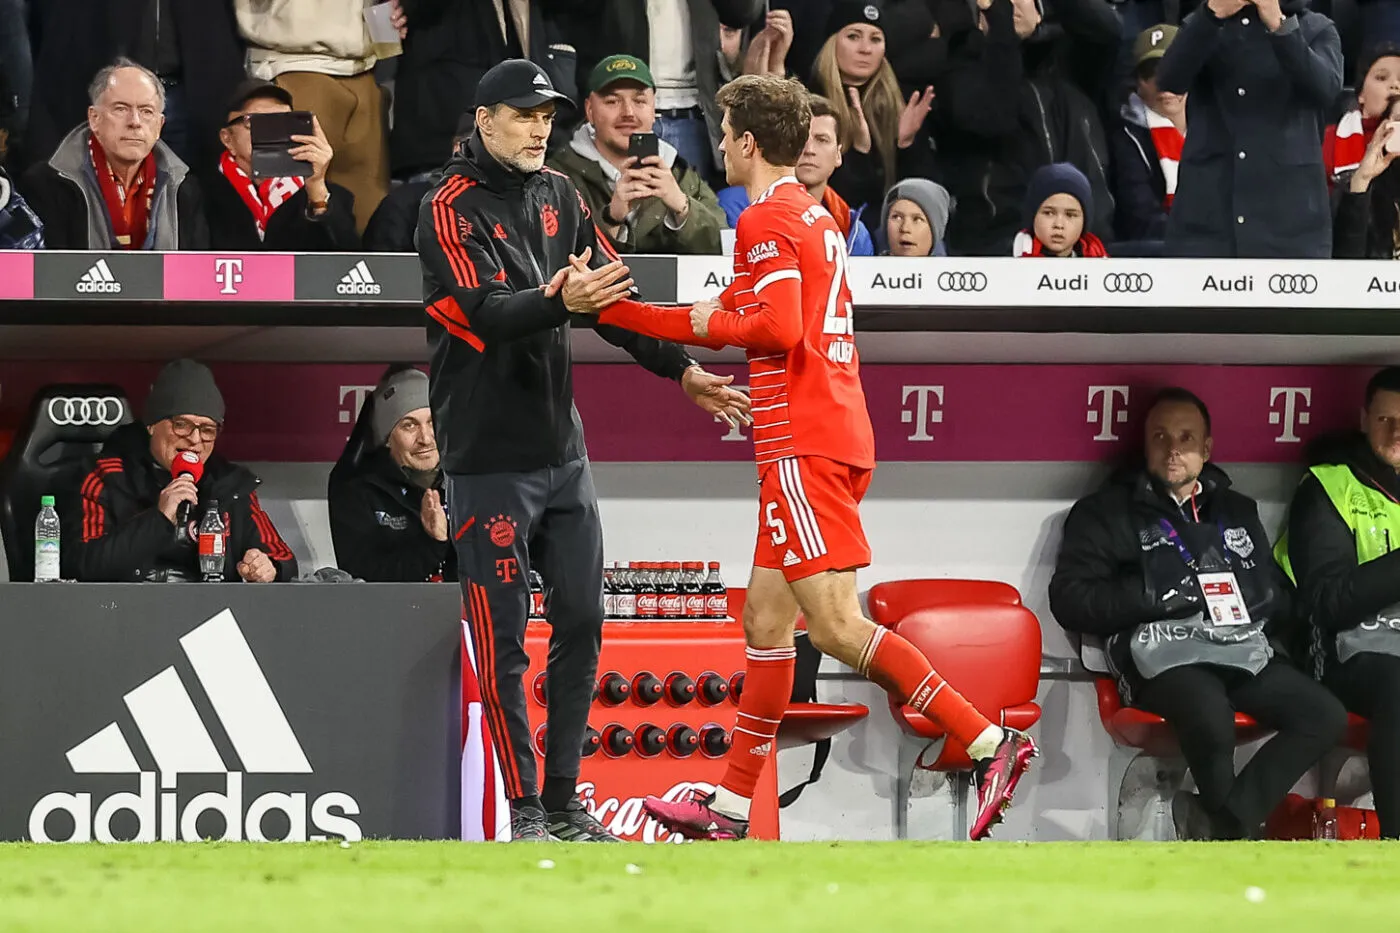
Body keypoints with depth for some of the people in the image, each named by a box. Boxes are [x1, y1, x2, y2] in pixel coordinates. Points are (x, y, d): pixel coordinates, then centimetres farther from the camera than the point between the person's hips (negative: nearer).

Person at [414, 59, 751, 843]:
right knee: (502, 639, -5)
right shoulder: (452, 209, -12)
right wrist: (561, 300, -44)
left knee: (581, 622, 7)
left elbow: (611, 297, 16)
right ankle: (525, 813, 1)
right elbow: (486, 312, -26)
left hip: (562, 447, 7)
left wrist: (681, 369, 9)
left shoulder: (559, 196, 10)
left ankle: (564, 803, 16)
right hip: (490, 455, -7)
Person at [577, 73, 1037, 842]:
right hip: (837, 434, 10)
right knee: (766, 619, 13)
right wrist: (610, 310, 29)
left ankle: (990, 742, -21)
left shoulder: (767, 220, -9)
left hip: (803, 446, -10)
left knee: (834, 624, -14)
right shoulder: (816, 217, 21)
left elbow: (778, 326, -24)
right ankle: (731, 808, 16)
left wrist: (712, 323, -3)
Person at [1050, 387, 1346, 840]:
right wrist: (1159, 597, -7)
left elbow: (1278, 595, 32)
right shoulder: (1108, 511, 11)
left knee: (1325, 717, -22)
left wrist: (1306, 644, 10)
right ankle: (1236, 830, -12)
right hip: (1165, 652, -5)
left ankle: (1219, 821, -18)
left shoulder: (1238, 511, 26)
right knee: (1212, 720, -38)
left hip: (1244, 651, 5)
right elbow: (1070, 600, 2)